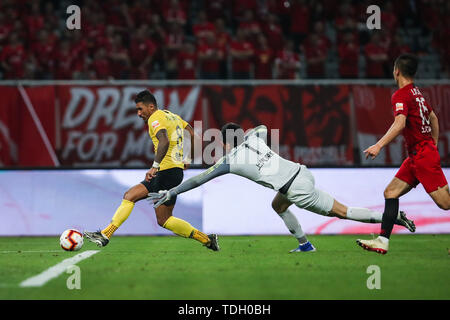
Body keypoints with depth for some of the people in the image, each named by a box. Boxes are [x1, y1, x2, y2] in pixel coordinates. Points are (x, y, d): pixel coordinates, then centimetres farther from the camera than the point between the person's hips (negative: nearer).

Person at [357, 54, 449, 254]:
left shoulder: (400, 96, -13)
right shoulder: (417, 93, 15)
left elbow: (400, 123, -30)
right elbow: (433, 118, 26)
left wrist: (379, 145, -34)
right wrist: (433, 145, 32)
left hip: (422, 156, -10)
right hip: (416, 157, 10)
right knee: (391, 192, 7)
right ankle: (383, 241, 4)